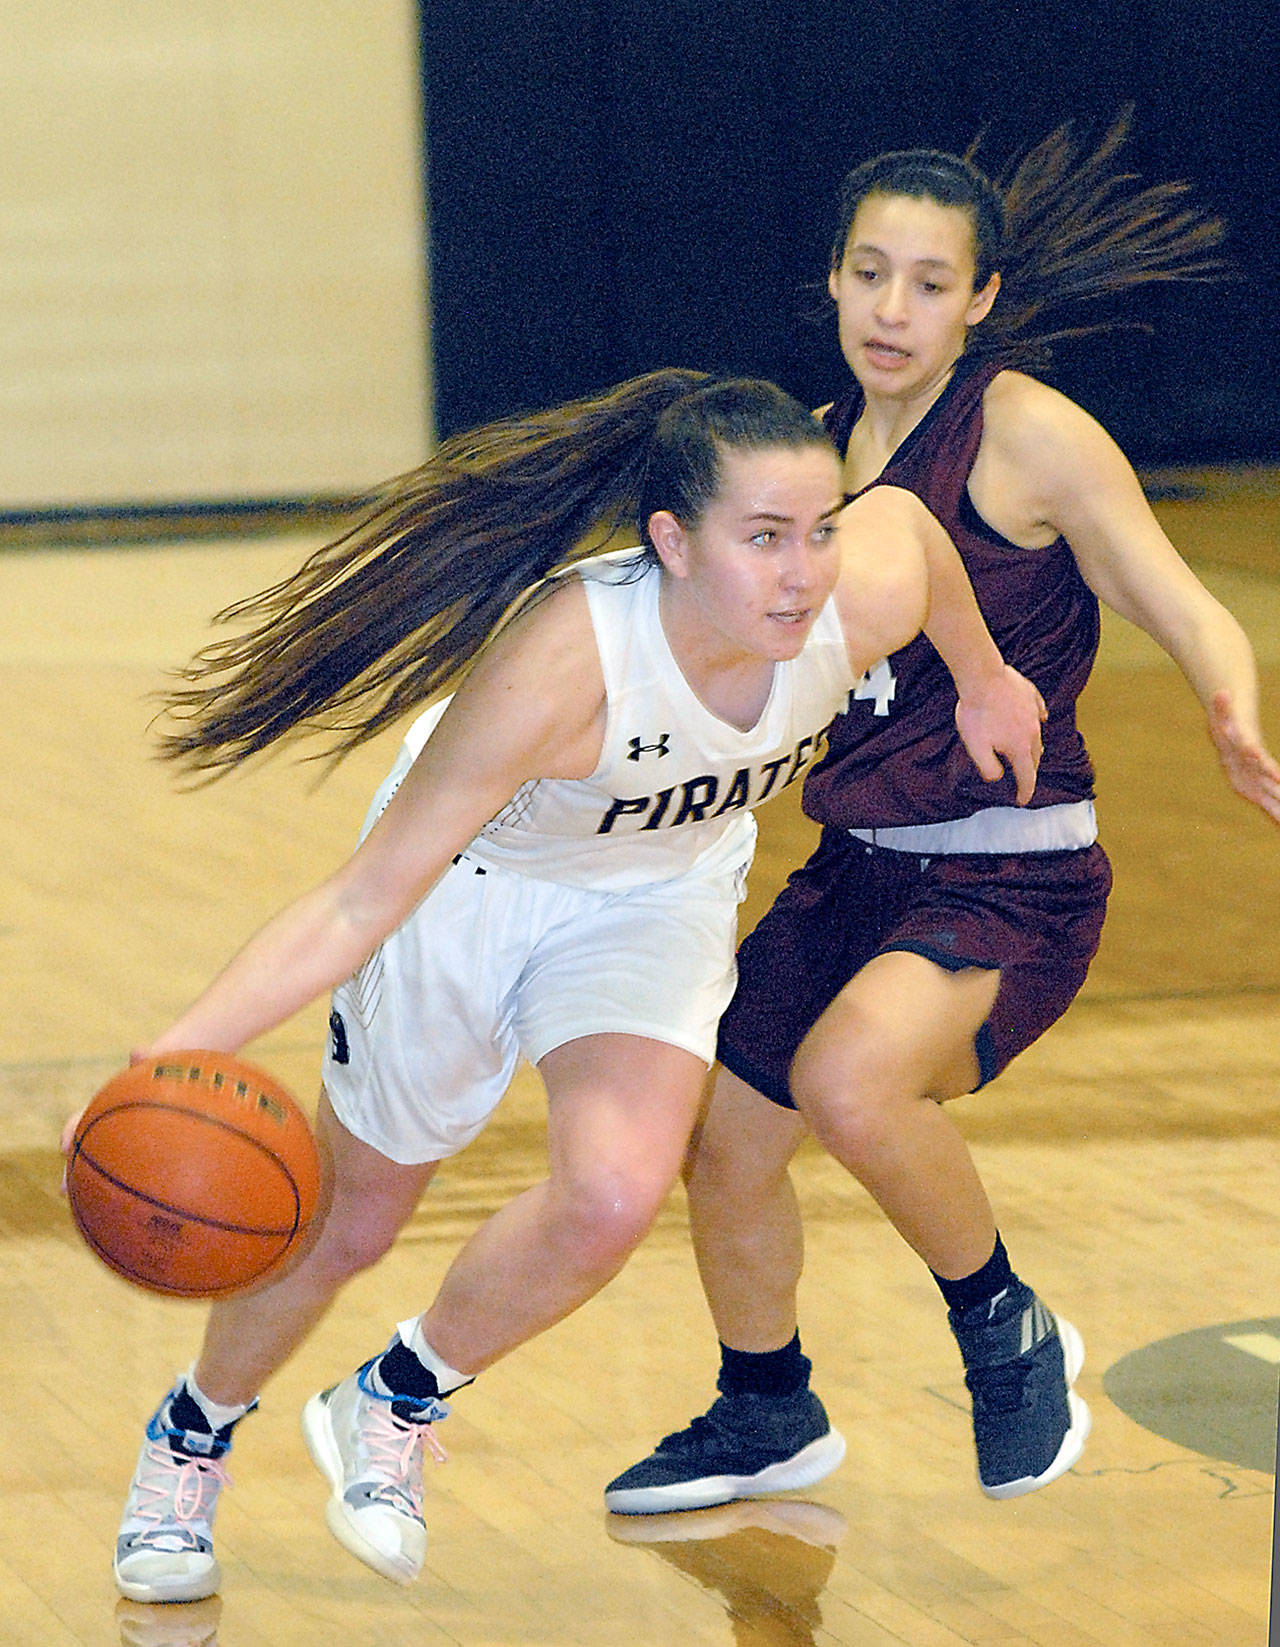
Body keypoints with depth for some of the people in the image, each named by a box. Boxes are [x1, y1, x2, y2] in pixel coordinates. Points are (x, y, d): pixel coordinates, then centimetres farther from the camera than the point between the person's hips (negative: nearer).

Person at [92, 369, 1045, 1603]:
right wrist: (189, 1042, -50)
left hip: (658, 893, 3)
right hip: (473, 880, -3)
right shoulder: (557, 665, -43)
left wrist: (982, 679, 13)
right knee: (349, 1223, 14)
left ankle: (395, 1406, 7)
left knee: (614, 1194, -23)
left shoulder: (871, 596, -31)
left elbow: (904, 508, -3)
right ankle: (189, 1437, 46)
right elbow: (363, 902, -38)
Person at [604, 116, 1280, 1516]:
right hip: (857, 871, 7)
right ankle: (767, 1417, 41)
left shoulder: (1028, 433, -13)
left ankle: (1008, 1334, -5)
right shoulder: (820, 444, 7)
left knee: (849, 1079, -33)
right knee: (721, 1148, 13)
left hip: (1013, 884, -7)